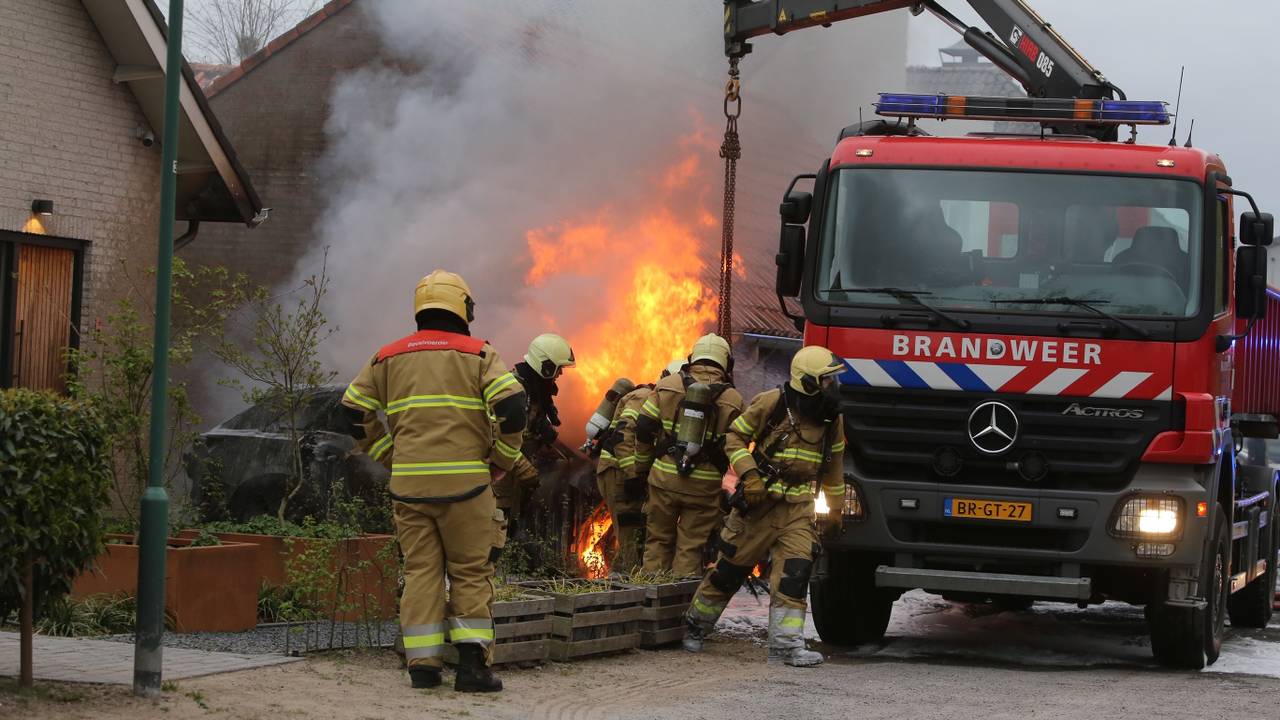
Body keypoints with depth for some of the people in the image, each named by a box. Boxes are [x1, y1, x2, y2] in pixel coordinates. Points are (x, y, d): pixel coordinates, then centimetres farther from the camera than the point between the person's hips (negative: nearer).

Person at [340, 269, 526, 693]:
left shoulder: (390, 357, 12)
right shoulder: (478, 355, 1)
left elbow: (354, 408, 12)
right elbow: (511, 404, -11)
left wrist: (386, 454, 17)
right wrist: (503, 459, 2)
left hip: (409, 482, 3)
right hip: (464, 481, -3)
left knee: (420, 570, 8)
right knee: (471, 573, 3)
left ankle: (423, 664, 4)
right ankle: (472, 663, -4)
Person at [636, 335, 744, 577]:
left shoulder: (668, 385, 1)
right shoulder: (733, 400, -2)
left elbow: (643, 428, 3)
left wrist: (643, 465, 14)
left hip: (664, 478, 1)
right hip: (704, 485, -1)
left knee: (658, 541, 13)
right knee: (691, 548, 5)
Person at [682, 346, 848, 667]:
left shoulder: (832, 419, 4)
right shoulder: (771, 404, -11)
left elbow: (833, 465, 18)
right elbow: (734, 438, -4)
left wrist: (836, 509, 19)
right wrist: (748, 476, -17)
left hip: (798, 510, 3)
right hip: (759, 503, -3)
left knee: (794, 574, -11)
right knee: (730, 568, 6)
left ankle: (786, 644, -11)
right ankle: (695, 624, 25)